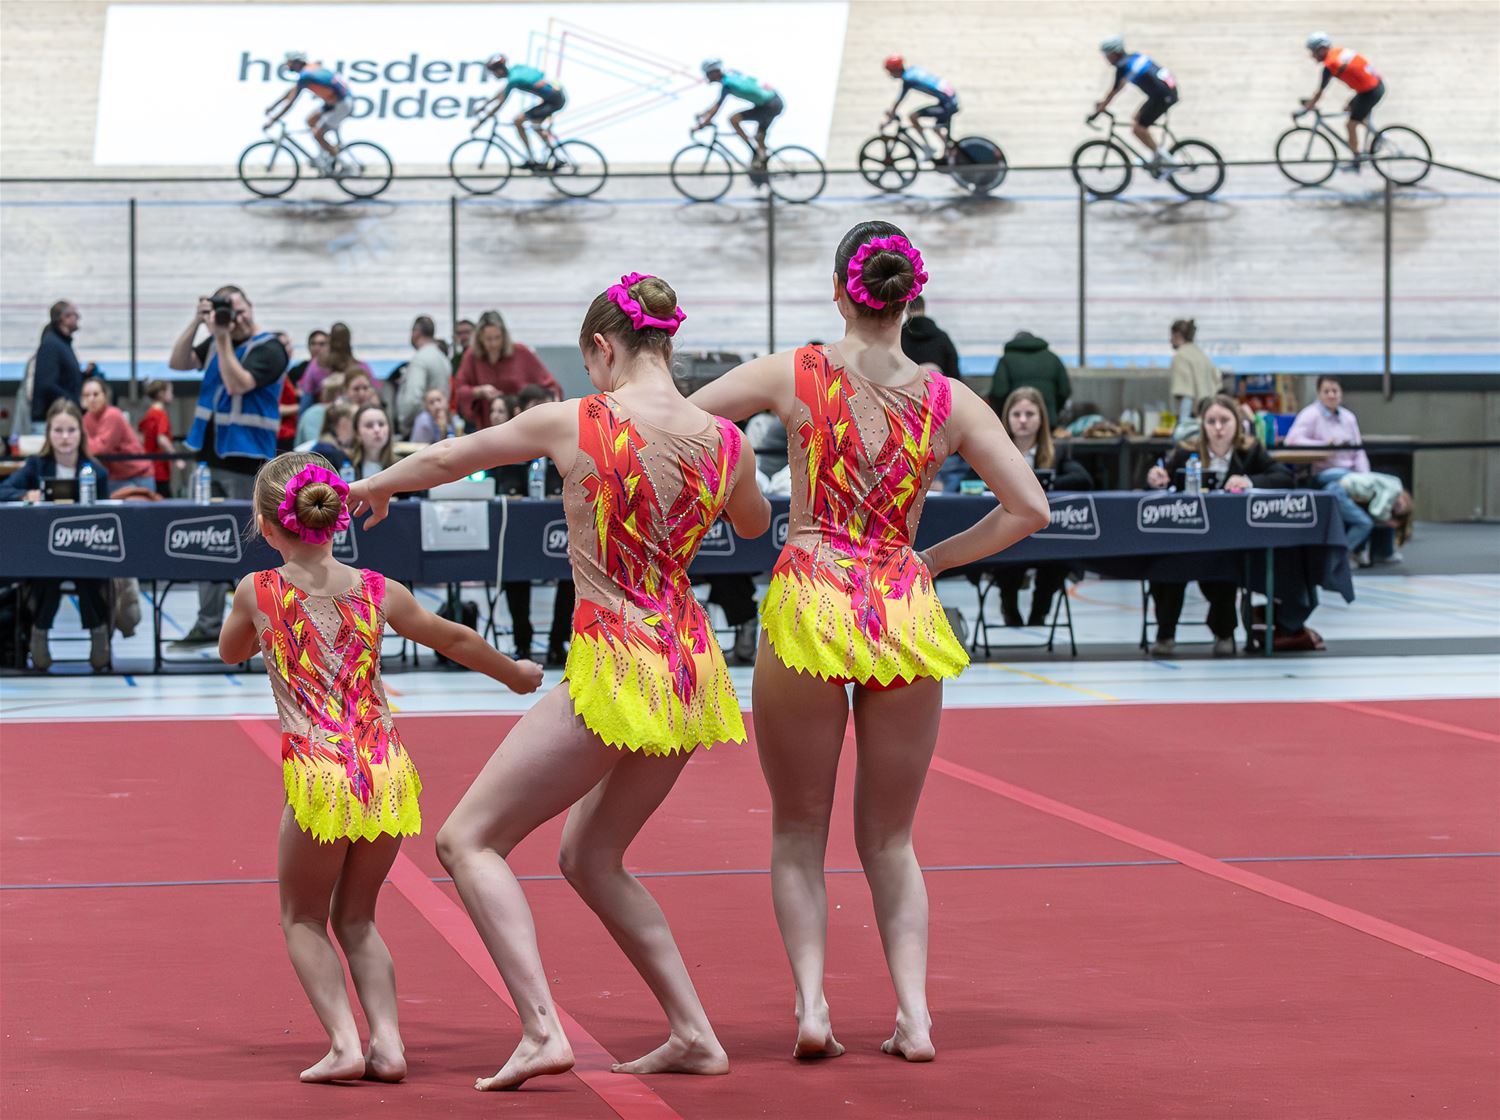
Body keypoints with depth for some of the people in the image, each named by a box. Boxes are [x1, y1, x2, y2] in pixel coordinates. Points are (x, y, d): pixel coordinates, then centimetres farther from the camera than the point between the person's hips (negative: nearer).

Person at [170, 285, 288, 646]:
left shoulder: (268, 349, -9)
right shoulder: (218, 342, 12)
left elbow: (237, 384, -21)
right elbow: (178, 362, 7)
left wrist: (223, 340, -20)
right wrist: (196, 322, -3)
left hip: (246, 460, -7)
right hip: (211, 455, 7)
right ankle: (208, 624, 16)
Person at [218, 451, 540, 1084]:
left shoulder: (257, 591, 0)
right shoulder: (376, 591, 7)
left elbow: (230, 653, 21)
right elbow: (456, 640, 22)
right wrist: (515, 674, 39)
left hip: (319, 777, -3)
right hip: (387, 772, 3)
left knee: (303, 920, 16)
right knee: (355, 918, 21)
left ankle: (345, 1045, -2)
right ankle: (387, 1044, 6)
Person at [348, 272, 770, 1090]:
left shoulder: (572, 424, -9)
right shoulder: (726, 442, 1)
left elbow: (446, 459, 8)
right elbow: (754, 525, 25)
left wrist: (372, 487, 26)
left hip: (614, 670, -6)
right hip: (691, 675, 6)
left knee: (467, 840, 3)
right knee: (589, 857, 23)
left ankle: (542, 1030, -11)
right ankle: (693, 1033, 18)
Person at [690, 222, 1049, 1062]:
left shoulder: (794, 375, -1)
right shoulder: (950, 402, 3)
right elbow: (1030, 508, 4)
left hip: (809, 605, -2)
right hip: (906, 611, 2)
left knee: (799, 831, 13)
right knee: (890, 839, 15)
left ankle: (811, 1000, -4)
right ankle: (914, 1013, 3)